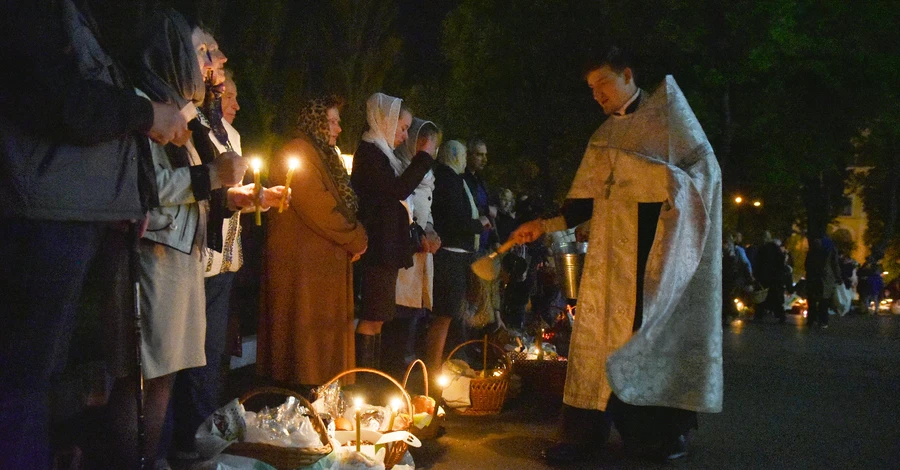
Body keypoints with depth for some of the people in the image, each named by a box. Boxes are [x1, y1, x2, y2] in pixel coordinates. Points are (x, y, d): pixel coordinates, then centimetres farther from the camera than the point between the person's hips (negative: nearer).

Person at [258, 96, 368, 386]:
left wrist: (355, 237, 3)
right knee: (307, 334, -6)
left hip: (328, 259, 10)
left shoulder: (323, 156, 21)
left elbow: (341, 205, 22)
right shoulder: (298, 153, -11)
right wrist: (356, 239, -10)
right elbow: (318, 209, -19)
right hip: (304, 261, -10)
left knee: (325, 335, 12)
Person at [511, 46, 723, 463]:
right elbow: (585, 204, 14)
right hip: (614, 250, 4)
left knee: (662, 330, -2)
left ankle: (666, 430, 6)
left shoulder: (667, 106, 5)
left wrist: (676, 190, -19)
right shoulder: (602, 139, 17)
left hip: (662, 244, -4)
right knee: (606, 331, 0)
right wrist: (544, 225, 4)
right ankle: (587, 432, 2)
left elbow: (703, 162, -1)